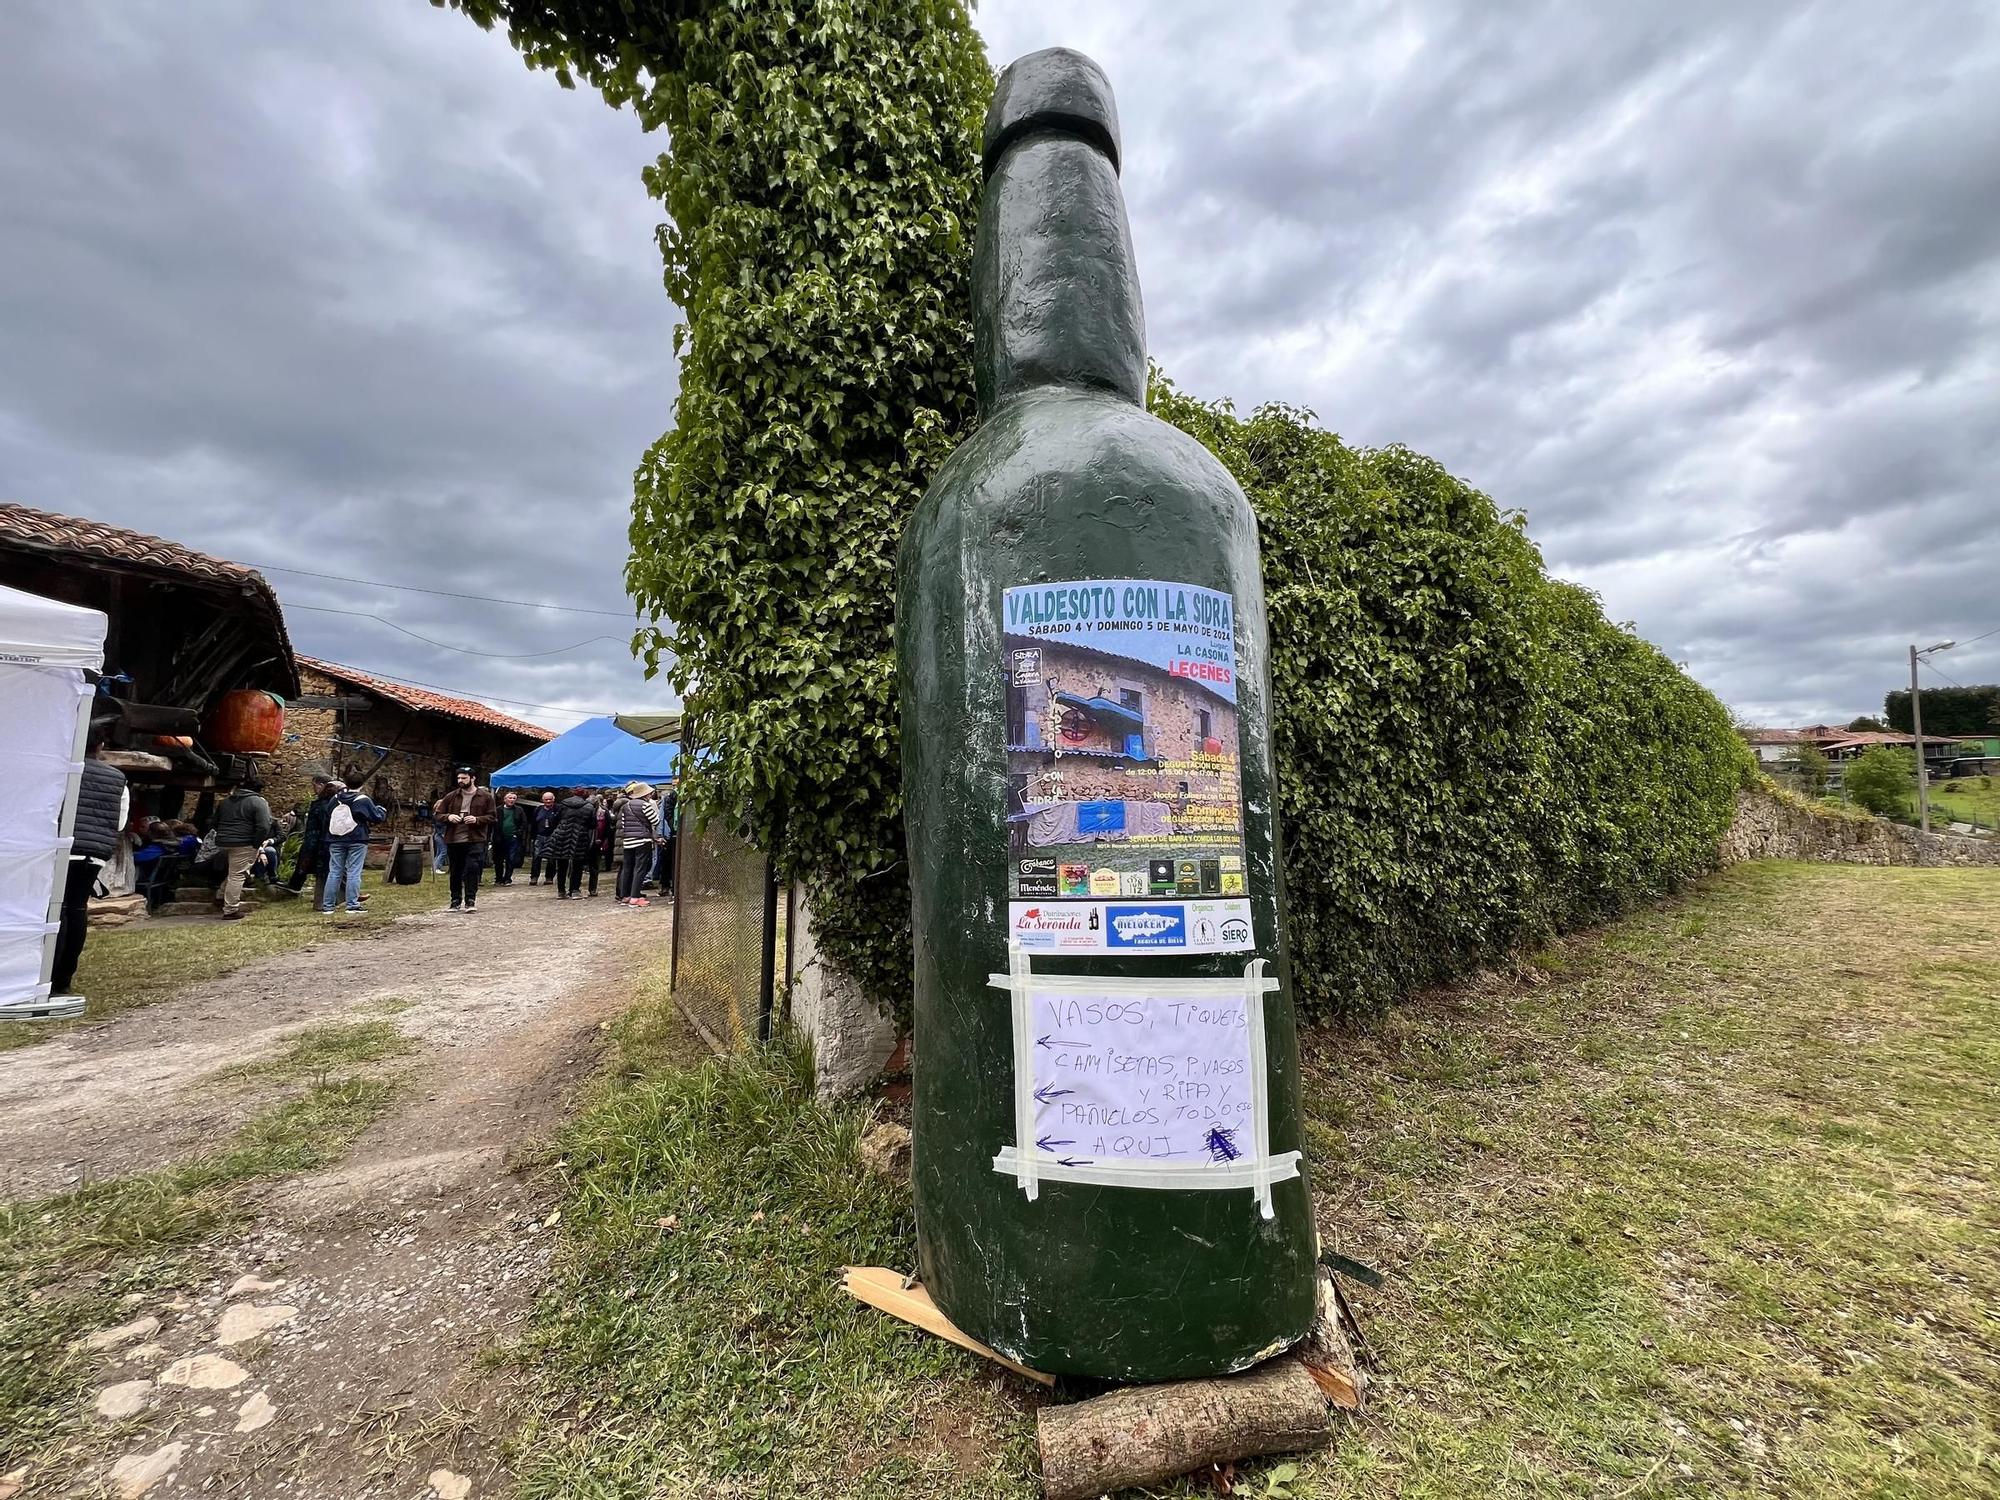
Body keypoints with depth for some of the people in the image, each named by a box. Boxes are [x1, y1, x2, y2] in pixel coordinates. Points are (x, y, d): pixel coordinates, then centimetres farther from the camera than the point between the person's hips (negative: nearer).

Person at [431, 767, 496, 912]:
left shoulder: (485, 797, 3)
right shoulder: (451, 797, 9)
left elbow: (491, 817, 3)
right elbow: (437, 816, 13)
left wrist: (477, 819, -14)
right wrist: (448, 817, -9)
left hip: (475, 841, -3)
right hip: (453, 841, 3)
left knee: (472, 870, -10)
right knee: (455, 873, 10)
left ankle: (470, 901, -5)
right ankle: (456, 901, 21)